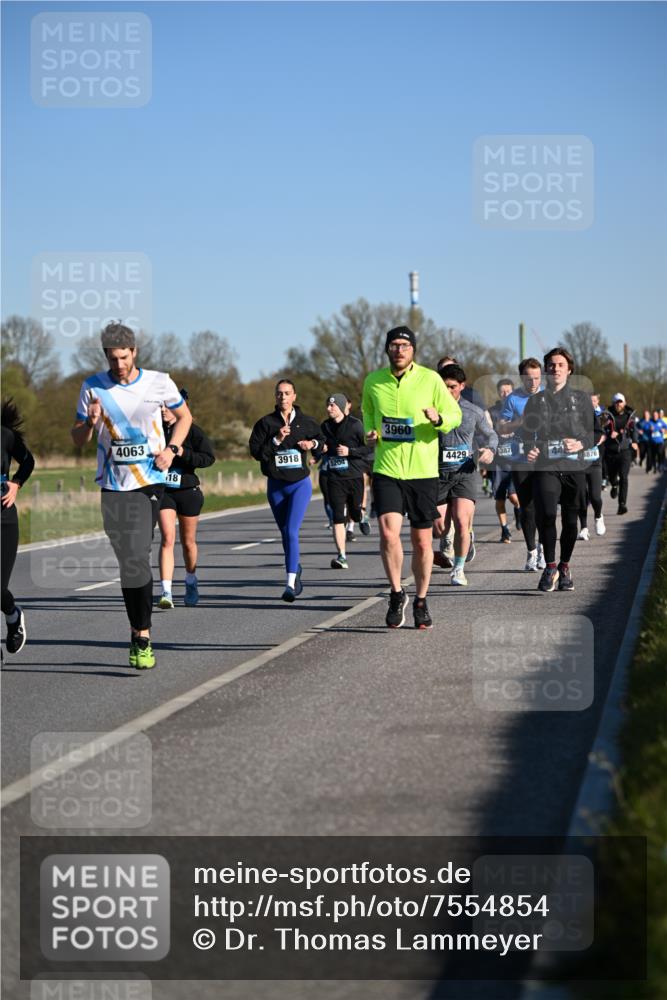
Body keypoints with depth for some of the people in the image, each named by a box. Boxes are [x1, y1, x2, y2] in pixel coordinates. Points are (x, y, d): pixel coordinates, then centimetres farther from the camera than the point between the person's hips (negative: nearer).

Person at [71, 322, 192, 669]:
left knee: (135, 559, -10)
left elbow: (184, 416, 17)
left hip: (151, 482, -1)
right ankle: (142, 633, 4)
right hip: (114, 486, 1)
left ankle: (140, 634, -1)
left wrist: (171, 449, 0)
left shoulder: (159, 382, 0)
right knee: (132, 561, -3)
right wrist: (91, 422, -16)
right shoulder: (93, 387, 1)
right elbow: (77, 440, 6)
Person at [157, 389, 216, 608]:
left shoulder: (192, 431, -6)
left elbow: (209, 457, -14)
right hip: (163, 491, 1)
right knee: (168, 538, -15)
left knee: (188, 542, 12)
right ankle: (166, 592, -20)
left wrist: (183, 453, -23)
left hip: (188, 491, -1)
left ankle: (191, 582, 38)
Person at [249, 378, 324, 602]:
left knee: (291, 531, -17)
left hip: (300, 484, -2)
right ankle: (295, 569, 40)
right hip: (276, 485, 2)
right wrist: (277, 440, -19)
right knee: (285, 532, 14)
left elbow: (321, 440, 19)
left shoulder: (306, 422, 2)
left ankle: (290, 584, -22)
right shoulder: (266, 423, 0)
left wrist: (313, 444, -2)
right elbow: (255, 451, -8)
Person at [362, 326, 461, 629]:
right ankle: (397, 594, 3)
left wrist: (438, 419, -20)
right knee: (388, 532, -17)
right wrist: (369, 432, 3)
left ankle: (421, 601, 25)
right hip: (386, 470, 1)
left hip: (423, 471, -1)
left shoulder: (430, 379, -3)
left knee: (422, 541, 6)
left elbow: (455, 415, 1)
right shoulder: (373, 381, 4)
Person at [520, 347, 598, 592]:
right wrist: (529, 449, -5)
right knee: (546, 514, -18)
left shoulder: (581, 398, 10)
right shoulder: (535, 401, 12)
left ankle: (564, 568, 21)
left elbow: (595, 431, 10)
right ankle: (550, 567, -4)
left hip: (574, 467, 1)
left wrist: (581, 443, -10)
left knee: (570, 520, 4)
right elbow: (526, 432, 16)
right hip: (545, 467, -1)